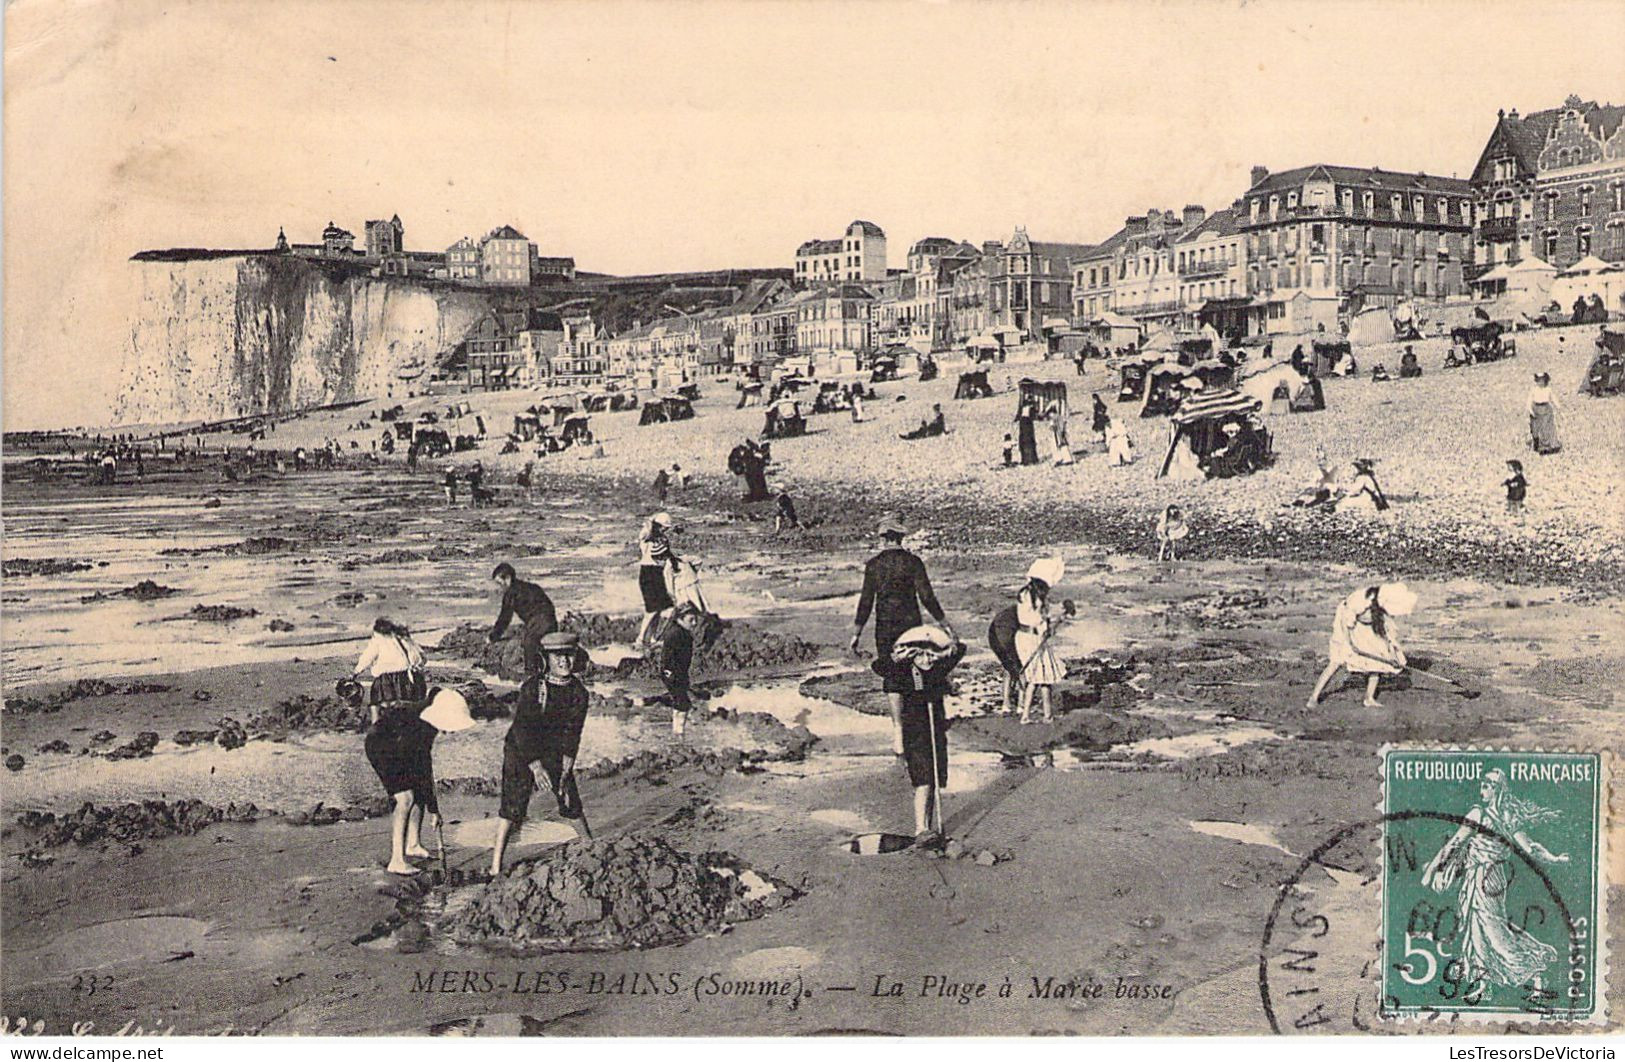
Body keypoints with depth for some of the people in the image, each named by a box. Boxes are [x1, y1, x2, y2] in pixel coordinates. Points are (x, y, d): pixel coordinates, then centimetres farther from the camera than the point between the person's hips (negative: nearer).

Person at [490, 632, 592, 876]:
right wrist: (537, 768, -26)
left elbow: (572, 736, -7)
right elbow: (522, 729, -22)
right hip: (520, 749, -4)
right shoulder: (532, 687, -21)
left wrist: (565, 773, -12)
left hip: (553, 750, 4)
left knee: (570, 799, 5)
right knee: (514, 803, -12)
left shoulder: (578, 693, -9)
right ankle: (496, 866, -9)